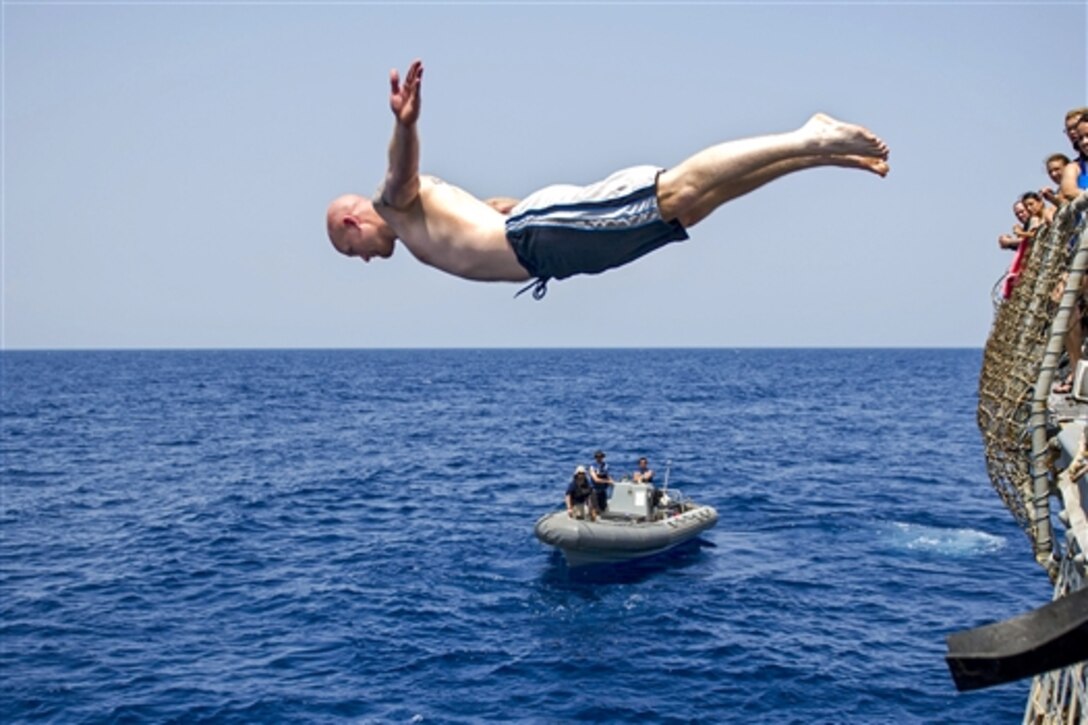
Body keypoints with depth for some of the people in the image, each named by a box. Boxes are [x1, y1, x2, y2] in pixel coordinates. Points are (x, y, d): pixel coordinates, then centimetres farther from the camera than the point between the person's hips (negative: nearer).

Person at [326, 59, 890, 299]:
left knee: (680, 191, -19)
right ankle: (821, 154, -1)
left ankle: (808, 140, -20)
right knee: (694, 201, 0)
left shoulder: (393, 205, 8)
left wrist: (403, 124, -35)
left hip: (545, 228, -7)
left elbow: (404, 170, -16)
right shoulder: (418, 228, 32)